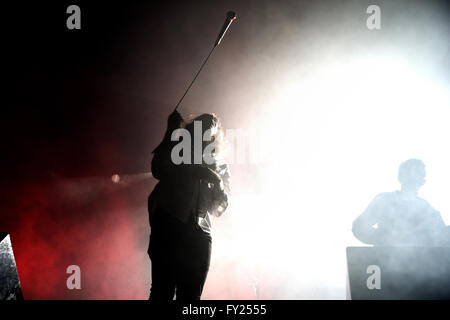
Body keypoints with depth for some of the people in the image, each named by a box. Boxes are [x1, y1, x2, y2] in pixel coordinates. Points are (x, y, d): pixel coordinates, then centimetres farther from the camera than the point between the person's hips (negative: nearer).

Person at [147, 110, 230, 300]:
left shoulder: (219, 166, 21)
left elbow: (218, 209, 15)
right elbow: (158, 170, -7)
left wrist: (217, 182, -4)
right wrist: (172, 133, -6)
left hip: (198, 235, 3)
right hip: (168, 229, -3)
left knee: (191, 295, 0)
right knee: (163, 291, -12)